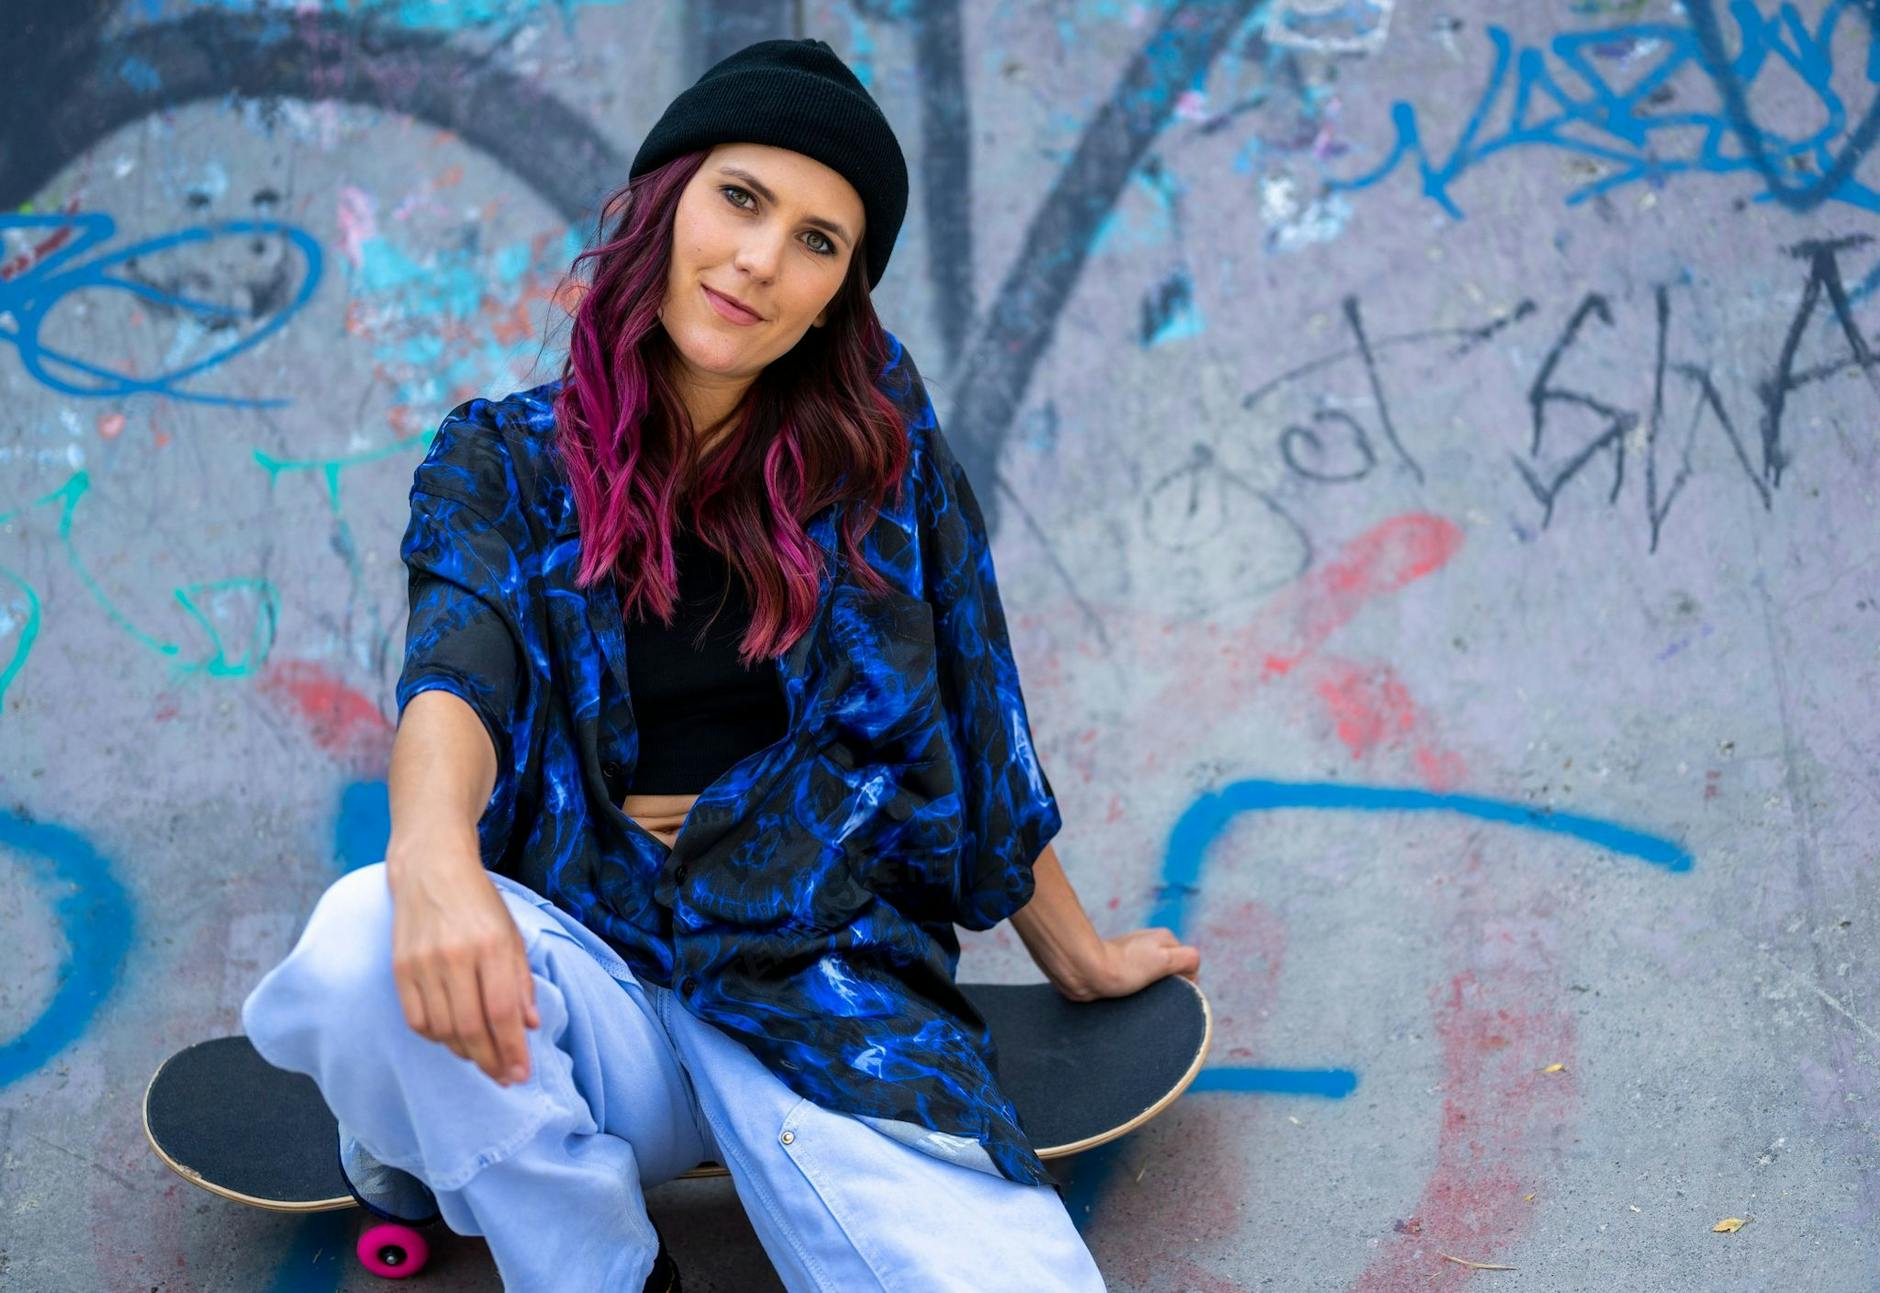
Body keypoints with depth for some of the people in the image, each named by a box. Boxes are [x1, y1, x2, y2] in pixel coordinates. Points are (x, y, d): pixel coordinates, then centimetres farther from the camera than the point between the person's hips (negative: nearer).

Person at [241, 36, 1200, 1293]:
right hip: (588, 973, 2)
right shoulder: (504, 461, 3)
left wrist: (1081, 956, 21)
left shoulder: (877, 432, 6)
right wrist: (433, 851, -39)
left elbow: (971, 716, 13)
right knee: (362, 944, -33)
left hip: (825, 987, -1)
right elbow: (459, 664, -17)